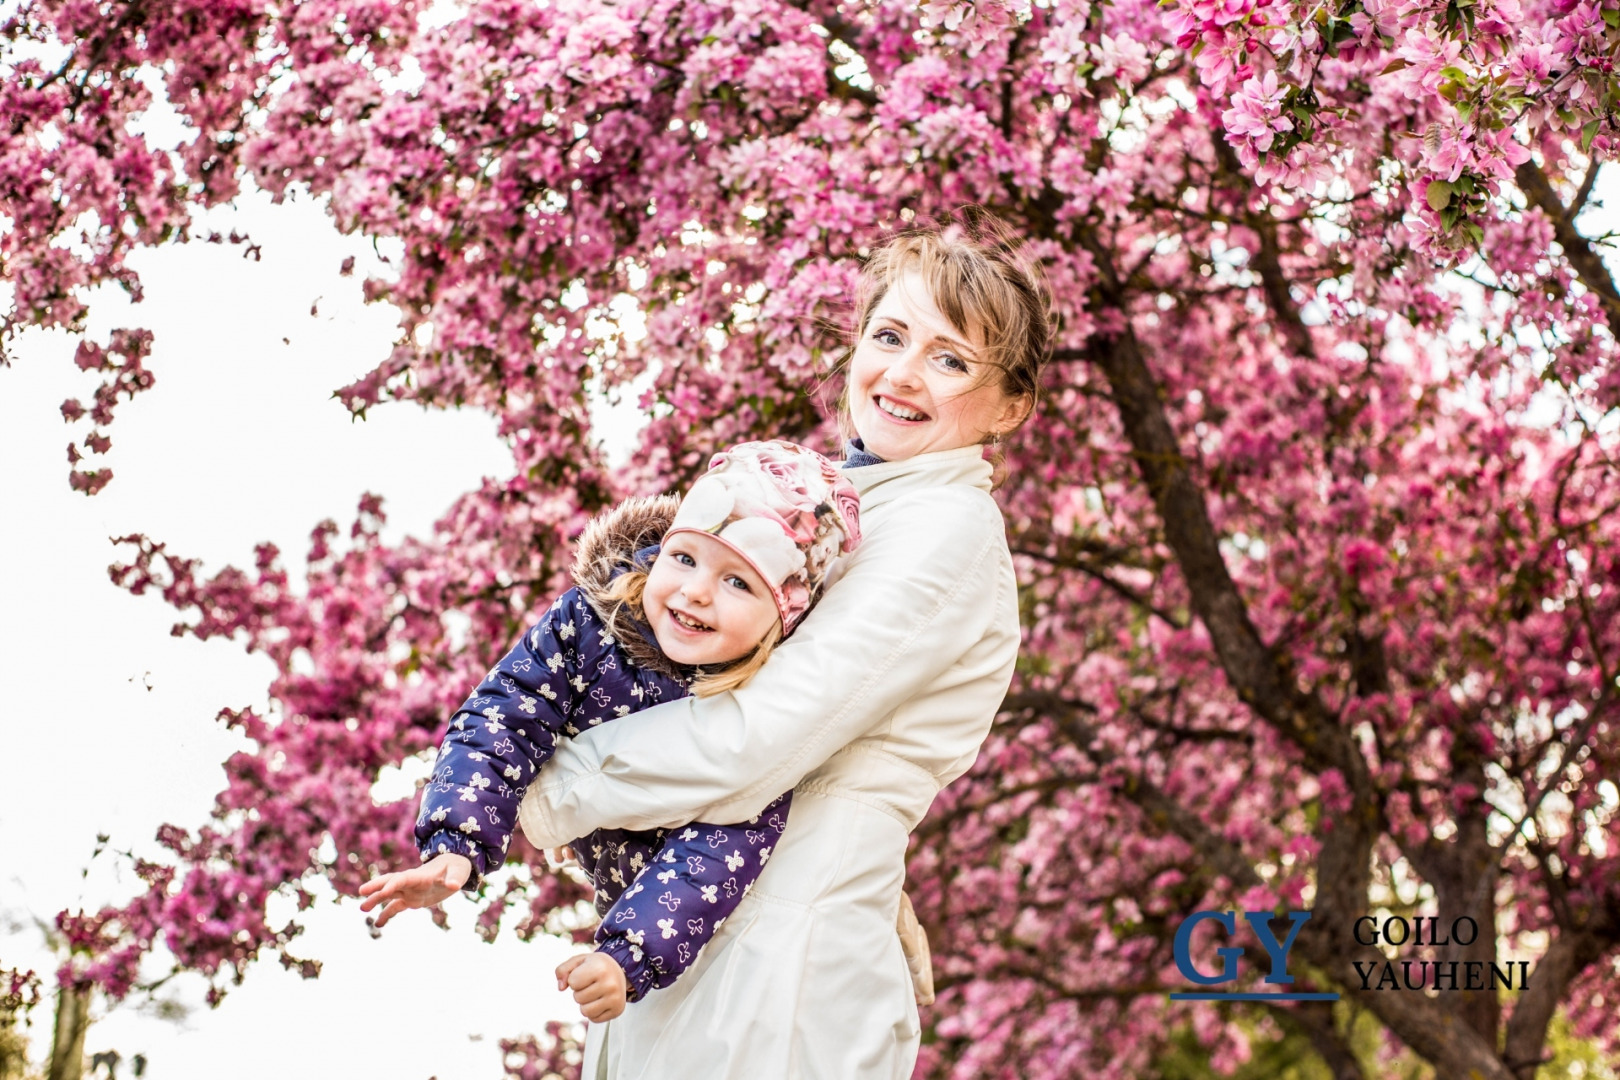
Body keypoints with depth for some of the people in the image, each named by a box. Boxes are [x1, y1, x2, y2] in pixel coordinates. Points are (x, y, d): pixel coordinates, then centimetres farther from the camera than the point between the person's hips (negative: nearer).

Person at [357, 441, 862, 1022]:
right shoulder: (592, 618, -27)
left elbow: (713, 850, -36)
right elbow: (506, 720, -24)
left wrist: (628, 960, -47)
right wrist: (455, 847, -38)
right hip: (616, 881, 3)